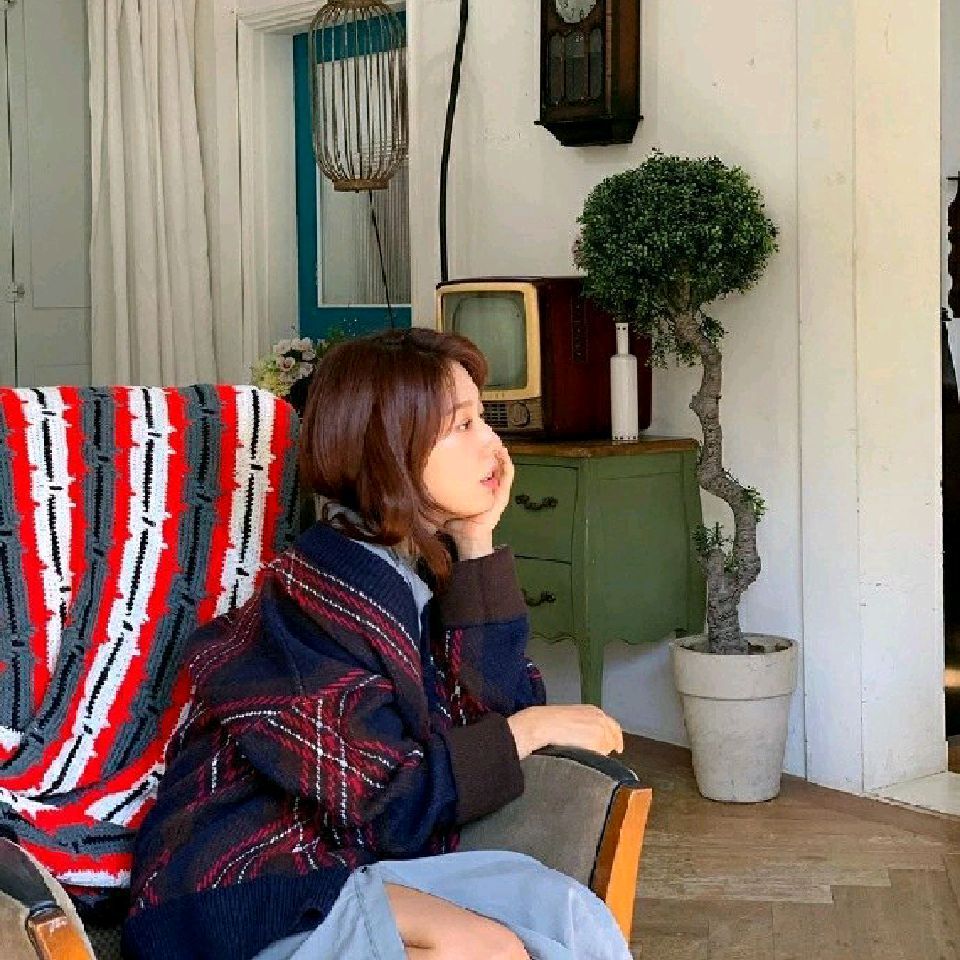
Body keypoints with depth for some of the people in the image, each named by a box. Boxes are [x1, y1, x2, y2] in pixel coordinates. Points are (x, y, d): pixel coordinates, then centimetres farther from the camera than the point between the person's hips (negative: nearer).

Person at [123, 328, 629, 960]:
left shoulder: (428, 570, 8)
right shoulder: (319, 595, -16)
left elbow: (493, 711, -3)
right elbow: (387, 804, -17)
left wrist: (477, 547, -6)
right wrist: (530, 730, -9)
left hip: (341, 863, 7)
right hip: (235, 892, -7)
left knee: (564, 908, -17)